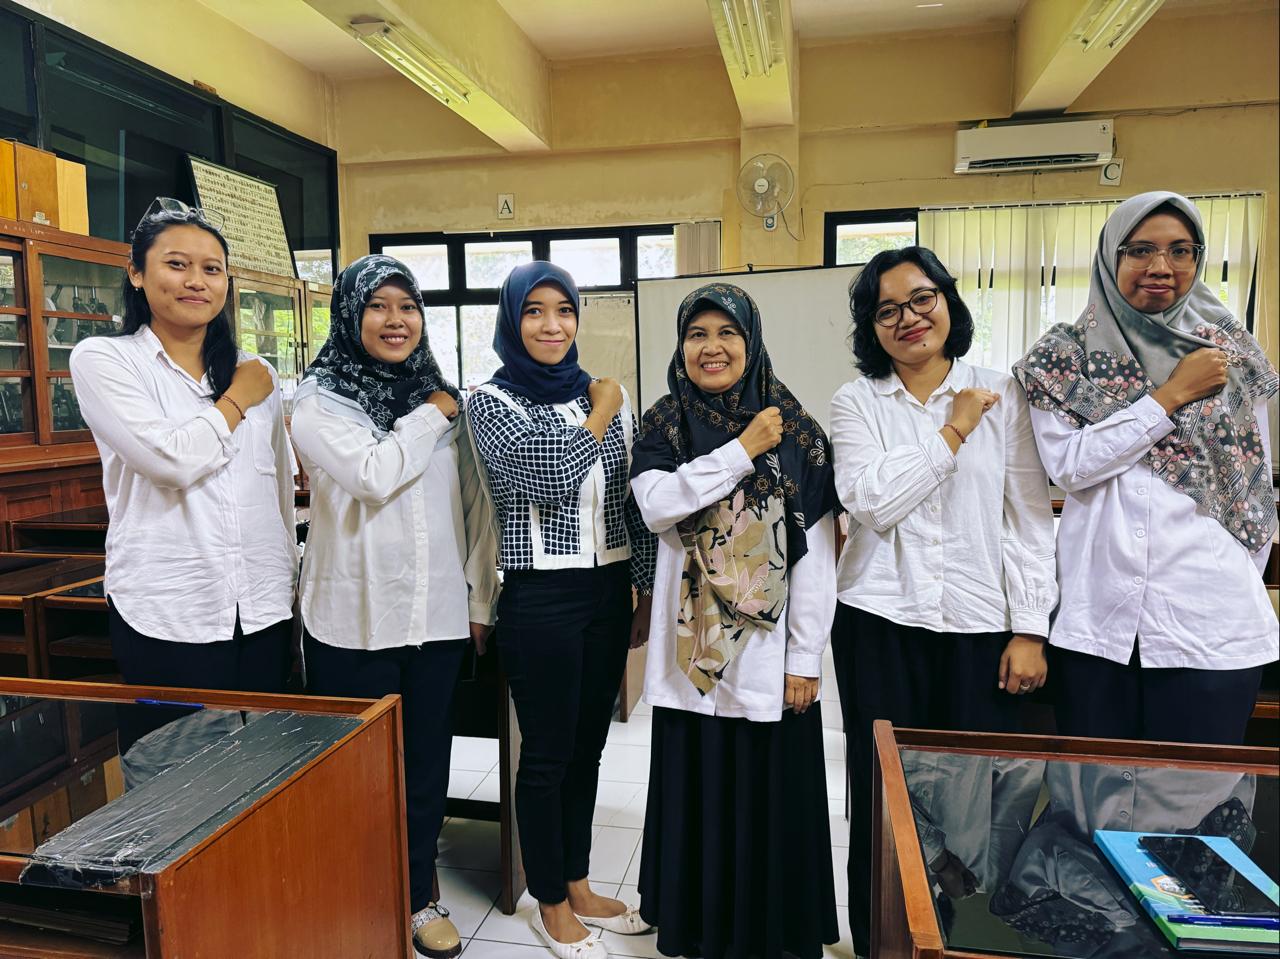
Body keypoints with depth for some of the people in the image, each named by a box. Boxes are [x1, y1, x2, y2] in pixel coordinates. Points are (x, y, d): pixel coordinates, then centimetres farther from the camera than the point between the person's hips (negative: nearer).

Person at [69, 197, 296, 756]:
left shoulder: (255, 373, 10)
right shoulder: (102, 360, -2)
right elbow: (174, 460, -18)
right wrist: (237, 401, -3)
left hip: (263, 612, 4)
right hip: (166, 618, -4)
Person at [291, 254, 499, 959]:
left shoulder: (444, 397, 8)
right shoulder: (318, 399, -3)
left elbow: (475, 504, 9)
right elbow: (374, 474, -20)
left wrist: (482, 599, 7)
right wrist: (433, 416, -8)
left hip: (438, 616, 4)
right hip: (354, 621, -3)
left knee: (427, 763, 14)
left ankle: (419, 896, 34)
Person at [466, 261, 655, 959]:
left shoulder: (608, 394, 7)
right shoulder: (492, 401, -6)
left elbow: (629, 501, 11)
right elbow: (551, 476, -21)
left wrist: (647, 589, 11)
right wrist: (601, 413, -9)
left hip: (609, 592, 5)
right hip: (540, 597, -5)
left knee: (588, 744, 17)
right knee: (548, 753, 7)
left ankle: (578, 886, 36)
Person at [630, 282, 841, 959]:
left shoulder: (795, 429, -2)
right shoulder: (663, 425, 3)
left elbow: (817, 555, -4)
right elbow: (655, 504, -15)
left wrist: (805, 660, -7)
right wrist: (743, 450, -16)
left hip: (767, 652, -1)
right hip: (692, 648, 2)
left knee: (770, 797, 9)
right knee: (696, 795, 13)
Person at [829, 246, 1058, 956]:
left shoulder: (1002, 396, 5)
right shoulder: (856, 403, 4)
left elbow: (1029, 517, 3)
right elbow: (870, 500, -12)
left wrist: (1030, 629, -2)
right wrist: (954, 431, -9)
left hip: (979, 627, 1)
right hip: (880, 624, 0)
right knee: (882, 791, 6)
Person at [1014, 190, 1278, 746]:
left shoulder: (1229, 350, 6)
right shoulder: (1065, 354, 1)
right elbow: (1068, 465, -12)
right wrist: (1172, 394, -10)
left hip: (1212, 624, 1)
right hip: (1096, 621, -1)